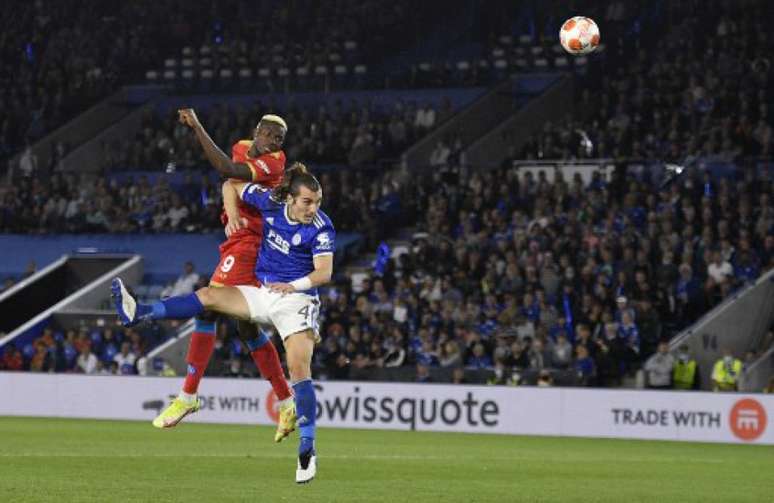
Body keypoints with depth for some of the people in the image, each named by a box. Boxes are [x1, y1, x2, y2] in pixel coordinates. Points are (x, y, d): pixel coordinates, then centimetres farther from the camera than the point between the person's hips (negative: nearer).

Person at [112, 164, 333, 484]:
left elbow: (324, 272, -20)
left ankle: (307, 449, -19)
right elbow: (231, 186, 9)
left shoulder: (321, 227, -16)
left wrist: (294, 285, -31)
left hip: (296, 299, -5)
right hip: (263, 292, 5)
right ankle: (136, 313, -13)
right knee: (209, 296, -9)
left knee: (299, 369, -18)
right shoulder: (269, 201, -4)